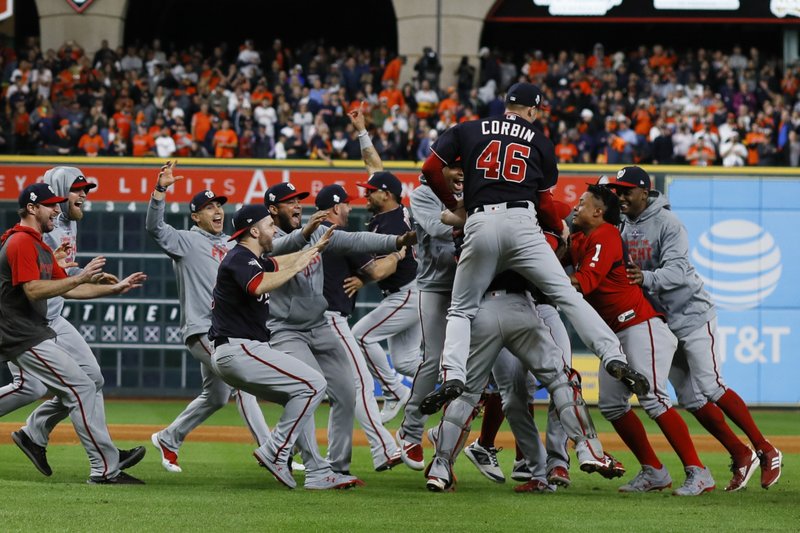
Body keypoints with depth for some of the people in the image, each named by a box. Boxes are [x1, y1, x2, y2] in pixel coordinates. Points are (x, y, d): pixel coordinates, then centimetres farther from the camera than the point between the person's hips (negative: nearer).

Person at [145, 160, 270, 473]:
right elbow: (154, 227, -18)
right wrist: (160, 189, -33)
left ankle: (168, 439, 31)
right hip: (202, 330, -8)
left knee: (217, 396, 16)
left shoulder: (231, 246, 19)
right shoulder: (186, 241, -4)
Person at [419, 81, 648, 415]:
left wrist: (453, 205, 25)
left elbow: (431, 169, 11)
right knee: (566, 295, -2)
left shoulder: (467, 131, 18)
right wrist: (560, 228, 34)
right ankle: (614, 358, -17)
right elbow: (543, 202, 15)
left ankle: (452, 376, -13)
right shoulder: (540, 142, 17)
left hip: (479, 224, 1)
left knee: (461, 309, 11)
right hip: (521, 222, -1)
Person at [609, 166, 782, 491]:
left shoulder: (667, 223, -16)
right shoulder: (622, 227, 6)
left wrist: (647, 278, -47)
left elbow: (676, 271, -28)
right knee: (690, 399, 3)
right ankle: (741, 456, 12)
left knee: (710, 388, -14)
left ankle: (766, 451, -5)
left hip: (691, 315, -7)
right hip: (661, 322, 7)